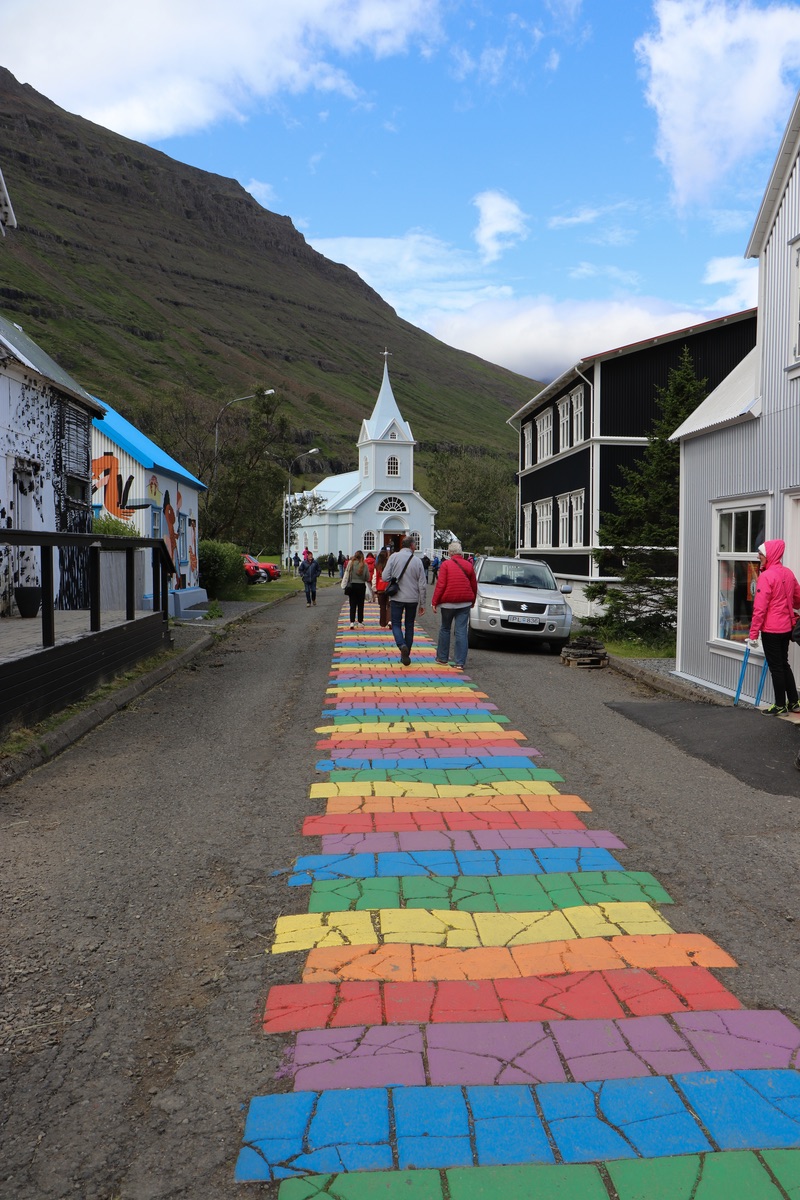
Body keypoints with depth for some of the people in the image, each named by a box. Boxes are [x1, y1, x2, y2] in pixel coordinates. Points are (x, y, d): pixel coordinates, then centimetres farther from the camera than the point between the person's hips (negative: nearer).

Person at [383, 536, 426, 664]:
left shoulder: (394, 557, -6)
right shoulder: (417, 561, -2)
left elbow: (385, 577, -9)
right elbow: (423, 585, -1)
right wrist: (422, 603, 8)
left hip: (397, 598, -1)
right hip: (413, 599, 2)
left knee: (396, 624, 6)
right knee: (409, 626, 13)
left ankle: (402, 646, -21)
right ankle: (406, 655, 16)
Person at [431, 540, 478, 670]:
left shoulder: (445, 564, -5)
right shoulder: (468, 565, 6)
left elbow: (440, 585, -11)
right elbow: (474, 585, 11)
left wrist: (434, 602, -6)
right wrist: (472, 601, 25)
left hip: (448, 602, -2)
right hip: (465, 603, 2)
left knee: (445, 629, 15)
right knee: (461, 631, 0)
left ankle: (442, 657, 22)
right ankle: (460, 662, -4)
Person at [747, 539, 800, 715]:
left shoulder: (766, 576, -18)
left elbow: (759, 608, -19)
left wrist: (753, 633, -14)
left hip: (771, 629, -7)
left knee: (775, 667, 2)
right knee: (784, 664, 17)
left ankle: (780, 705, 10)